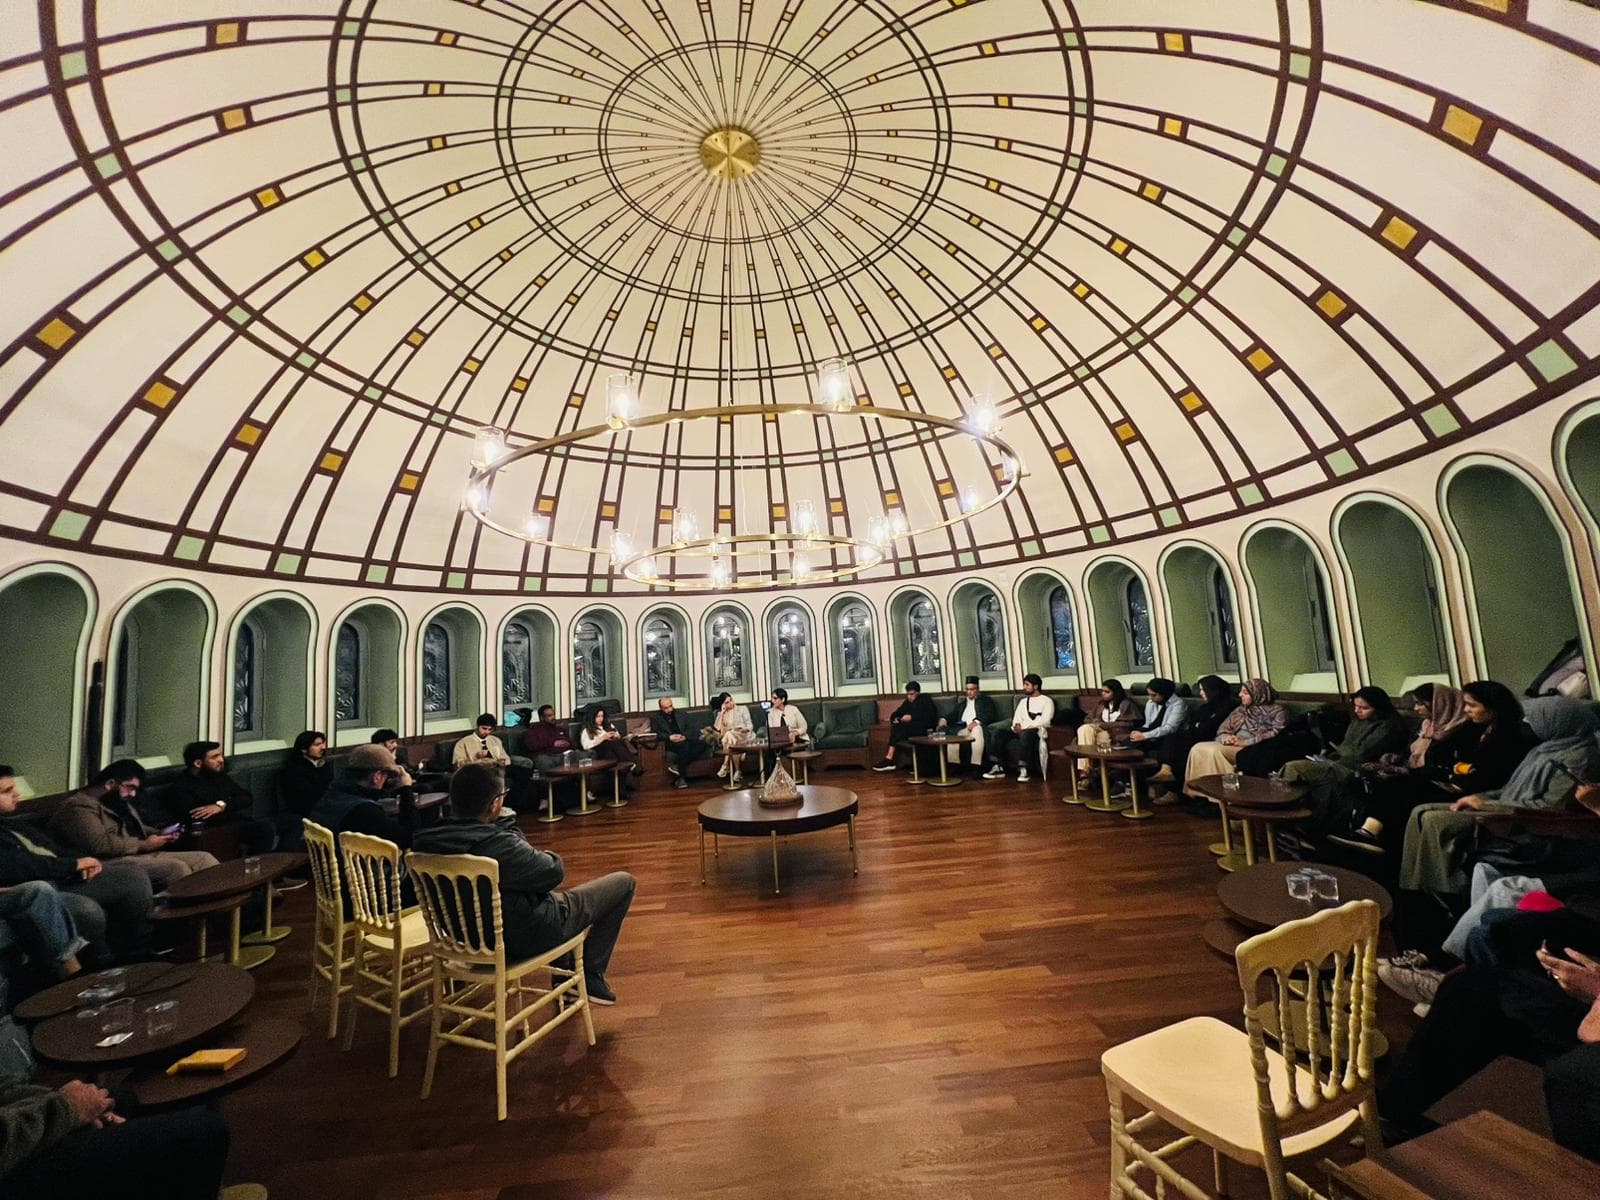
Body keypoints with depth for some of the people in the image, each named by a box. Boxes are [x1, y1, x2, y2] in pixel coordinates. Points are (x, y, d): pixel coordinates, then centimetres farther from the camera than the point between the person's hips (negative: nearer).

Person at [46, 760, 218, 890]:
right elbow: (100, 845, -20)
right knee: (176, 868, -31)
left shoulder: (120, 802, 23)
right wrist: (144, 845, -14)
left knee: (203, 858, -10)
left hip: (144, 855, 9)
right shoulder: (78, 807, -7)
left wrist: (161, 835, 10)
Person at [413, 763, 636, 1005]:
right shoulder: (501, 846, -35)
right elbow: (555, 871, -18)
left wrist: (507, 828, -4)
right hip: (524, 938, -8)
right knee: (624, 882, 4)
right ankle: (590, 977, 17)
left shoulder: (425, 840, -13)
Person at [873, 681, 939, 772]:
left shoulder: (926, 700, 6)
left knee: (899, 727, -28)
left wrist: (911, 717, -17)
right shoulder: (907, 702, 23)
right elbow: (896, 713, 19)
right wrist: (895, 719, -5)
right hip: (910, 726, 6)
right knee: (896, 727, -26)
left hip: (924, 728, -6)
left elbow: (929, 716, -10)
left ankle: (889, 759, -30)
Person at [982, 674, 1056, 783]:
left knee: (1025, 733, -40)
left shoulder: (1047, 701, 3)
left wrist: (1024, 726, -19)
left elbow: (1045, 720, -12)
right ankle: (998, 767, -21)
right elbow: (1016, 718, 13)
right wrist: (1017, 726, -12)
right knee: (999, 732, -19)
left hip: (1038, 730, -6)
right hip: (1022, 730, 6)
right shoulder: (1023, 701, 23)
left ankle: (1023, 769, -38)